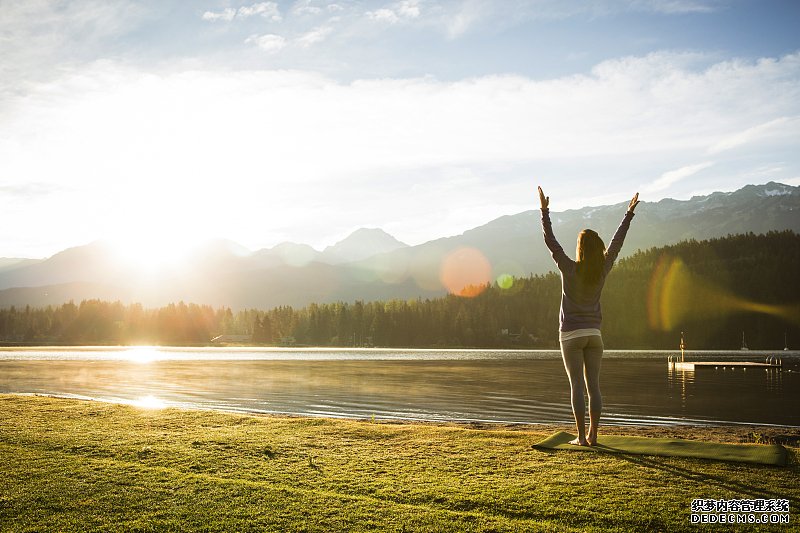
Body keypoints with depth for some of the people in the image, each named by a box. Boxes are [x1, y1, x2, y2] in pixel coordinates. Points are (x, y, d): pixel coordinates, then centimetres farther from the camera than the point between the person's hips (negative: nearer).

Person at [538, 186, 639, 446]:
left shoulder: (570, 269, -12)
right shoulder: (602, 270, -2)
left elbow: (550, 241, -8)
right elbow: (617, 243, 9)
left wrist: (545, 211, -2)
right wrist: (629, 214, 19)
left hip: (571, 334, -3)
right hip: (593, 333, 4)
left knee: (577, 386, -2)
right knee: (593, 386, 5)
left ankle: (582, 436, -2)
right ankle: (593, 435, 6)